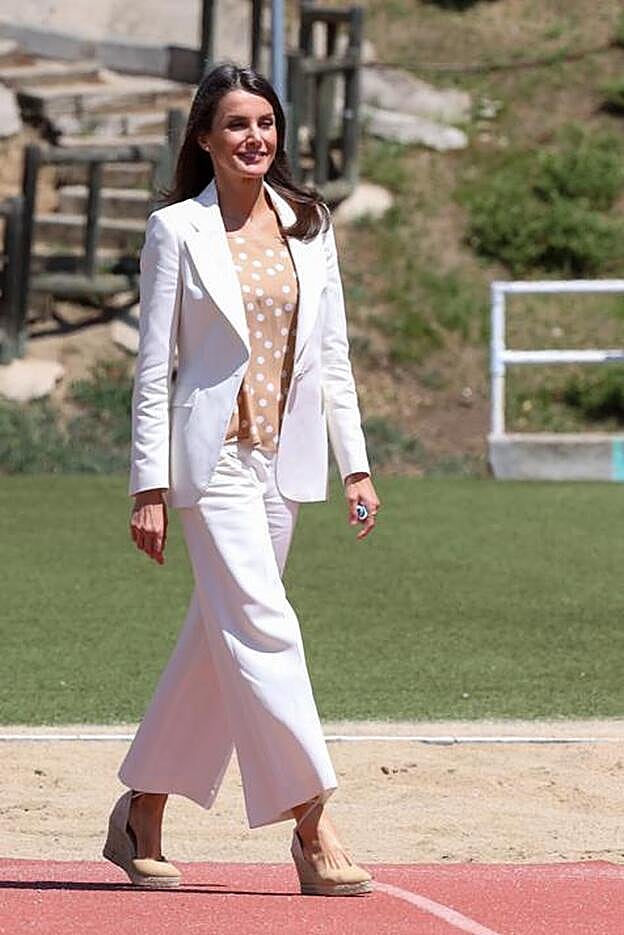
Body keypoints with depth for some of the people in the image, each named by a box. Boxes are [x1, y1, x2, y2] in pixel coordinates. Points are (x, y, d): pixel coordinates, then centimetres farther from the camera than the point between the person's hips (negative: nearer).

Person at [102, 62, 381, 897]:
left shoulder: (308, 225, 10)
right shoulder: (177, 230, -2)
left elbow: (332, 353, 12)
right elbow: (153, 367, -3)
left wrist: (356, 465, 6)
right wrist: (149, 487, -7)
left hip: (284, 457, 5)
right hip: (213, 457, -5)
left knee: (219, 639, 9)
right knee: (264, 631, -13)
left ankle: (143, 815, 21)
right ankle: (312, 824, -13)